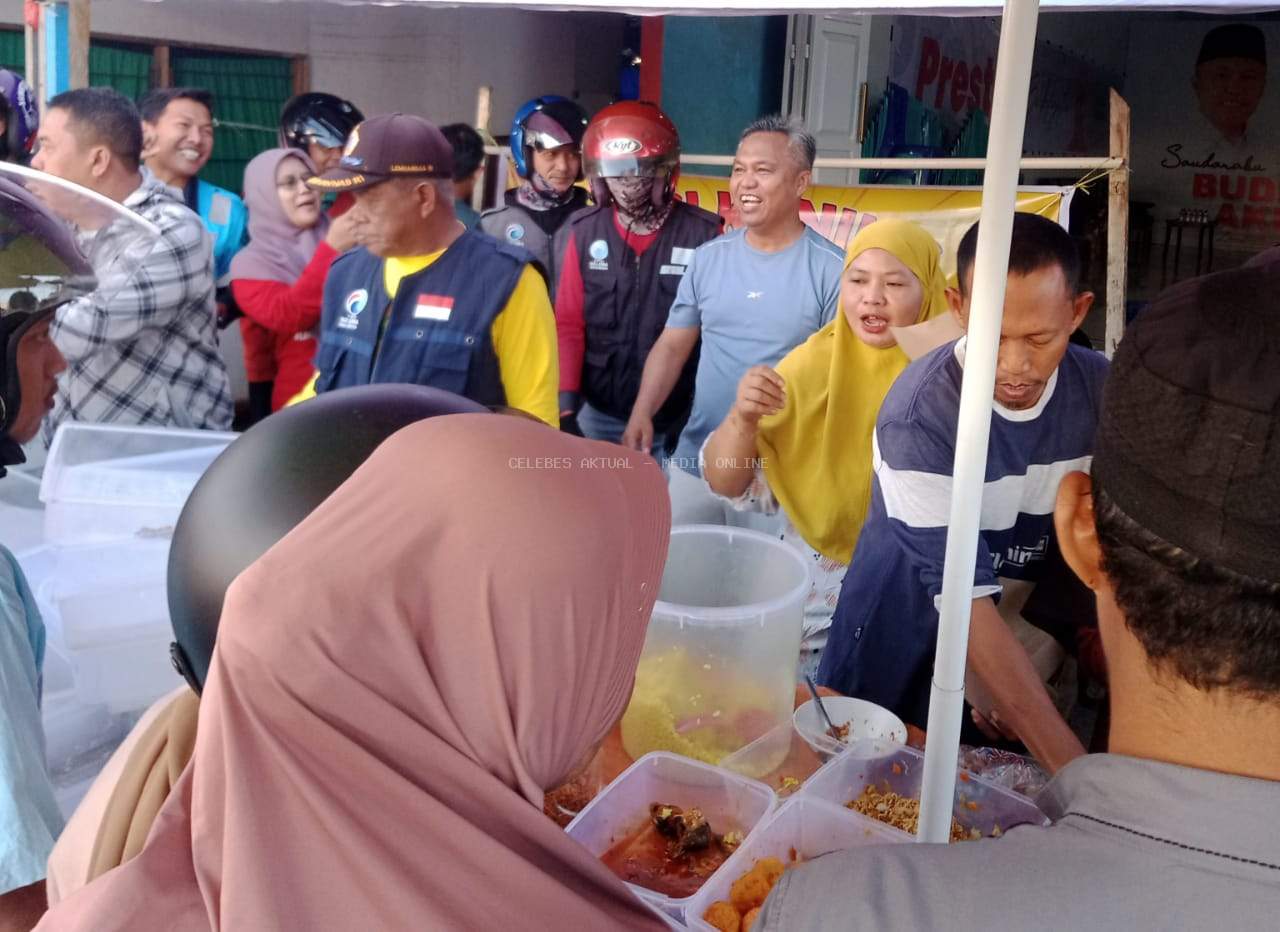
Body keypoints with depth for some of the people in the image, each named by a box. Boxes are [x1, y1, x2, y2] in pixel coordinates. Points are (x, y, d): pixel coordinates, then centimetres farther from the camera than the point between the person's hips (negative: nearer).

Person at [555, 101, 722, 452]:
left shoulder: (703, 234, -9)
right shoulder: (584, 233, -2)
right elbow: (568, 325, 1)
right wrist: (566, 404, -7)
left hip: (676, 419, -2)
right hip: (599, 413, 2)